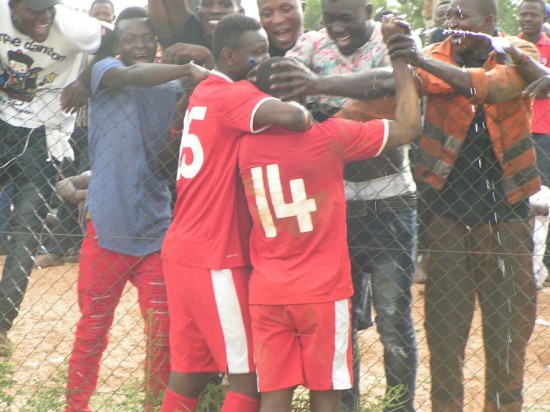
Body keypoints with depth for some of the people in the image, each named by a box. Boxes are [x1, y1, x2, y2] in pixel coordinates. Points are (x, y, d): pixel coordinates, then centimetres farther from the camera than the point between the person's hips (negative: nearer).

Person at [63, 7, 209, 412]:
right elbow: (133, 75, -26)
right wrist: (189, 69, -38)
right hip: (108, 226, -3)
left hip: (159, 228, 3)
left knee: (163, 331, 2)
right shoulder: (104, 71, -2)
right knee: (92, 330, 7)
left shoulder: (174, 88, 8)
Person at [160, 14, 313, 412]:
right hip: (215, 258, -9)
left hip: (183, 249, 9)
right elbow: (289, 117, -31)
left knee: (188, 372, 11)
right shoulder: (233, 95, -13)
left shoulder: (205, 92, 16)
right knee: (249, 374, -2)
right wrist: (306, 113, -10)